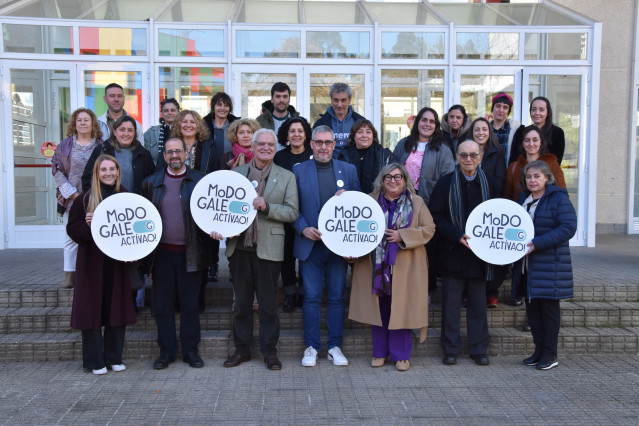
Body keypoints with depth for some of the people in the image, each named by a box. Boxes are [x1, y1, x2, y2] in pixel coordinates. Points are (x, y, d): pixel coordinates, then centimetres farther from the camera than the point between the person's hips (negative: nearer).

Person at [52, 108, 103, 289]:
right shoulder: (65, 145, 9)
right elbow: (57, 170, 5)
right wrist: (72, 193, -6)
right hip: (71, 200, 1)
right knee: (71, 237, 1)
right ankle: (69, 274, 6)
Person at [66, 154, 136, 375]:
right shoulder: (85, 199, 1)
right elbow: (72, 228, 2)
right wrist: (87, 225, -18)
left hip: (118, 261, 2)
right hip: (92, 261, -2)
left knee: (116, 307, 6)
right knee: (93, 307, 0)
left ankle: (114, 357, 19)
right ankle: (94, 361, 12)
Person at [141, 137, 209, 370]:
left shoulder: (200, 181, 3)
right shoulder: (152, 182, 9)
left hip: (190, 253, -2)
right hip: (162, 252, 2)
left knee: (190, 303, 7)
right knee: (163, 304, 7)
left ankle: (190, 350, 19)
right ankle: (166, 351, 20)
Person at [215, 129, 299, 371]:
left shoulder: (286, 177, 6)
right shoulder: (236, 173, 12)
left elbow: (292, 213, -1)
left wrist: (267, 207, -15)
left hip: (269, 248, -2)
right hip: (239, 245, 2)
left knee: (268, 303, 5)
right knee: (241, 301, 11)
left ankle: (269, 351, 18)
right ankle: (242, 349, 24)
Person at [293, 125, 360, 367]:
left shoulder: (349, 170, 9)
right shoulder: (299, 171, 6)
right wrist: (304, 229, -10)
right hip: (310, 245, -1)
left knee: (337, 297, 6)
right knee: (311, 297, 3)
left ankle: (335, 346, 18)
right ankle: (311, 347, 15)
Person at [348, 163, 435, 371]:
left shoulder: (416, 202, 5)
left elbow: (429, 228, 0)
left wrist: (402, 236, -12)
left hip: (405, 267, -1)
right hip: (377, 264, 2)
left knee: (401, 310, 0)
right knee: (378, 309, 6)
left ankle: (401, 355, 13)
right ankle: (379, 352, 20)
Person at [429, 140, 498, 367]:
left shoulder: (488, 182, 7)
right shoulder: (446, 182, -2)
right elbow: (436, 216, -6)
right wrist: (457, 236, -17)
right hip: (452, 252, -2)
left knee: (478, 303, 10)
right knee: (451, 303, 4)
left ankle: (479, 350, 21)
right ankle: (451, 350, 16)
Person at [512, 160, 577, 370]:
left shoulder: (559, 198, -7)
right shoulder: (523, 198, 13)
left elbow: (568, 227, -16)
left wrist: (537, 243, -22)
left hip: (550, 265, -6)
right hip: (527, 264, 6)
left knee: (549, 307, 2)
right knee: (532, 307, 9)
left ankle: (550, 354, 12)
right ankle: (539, 350, 21)